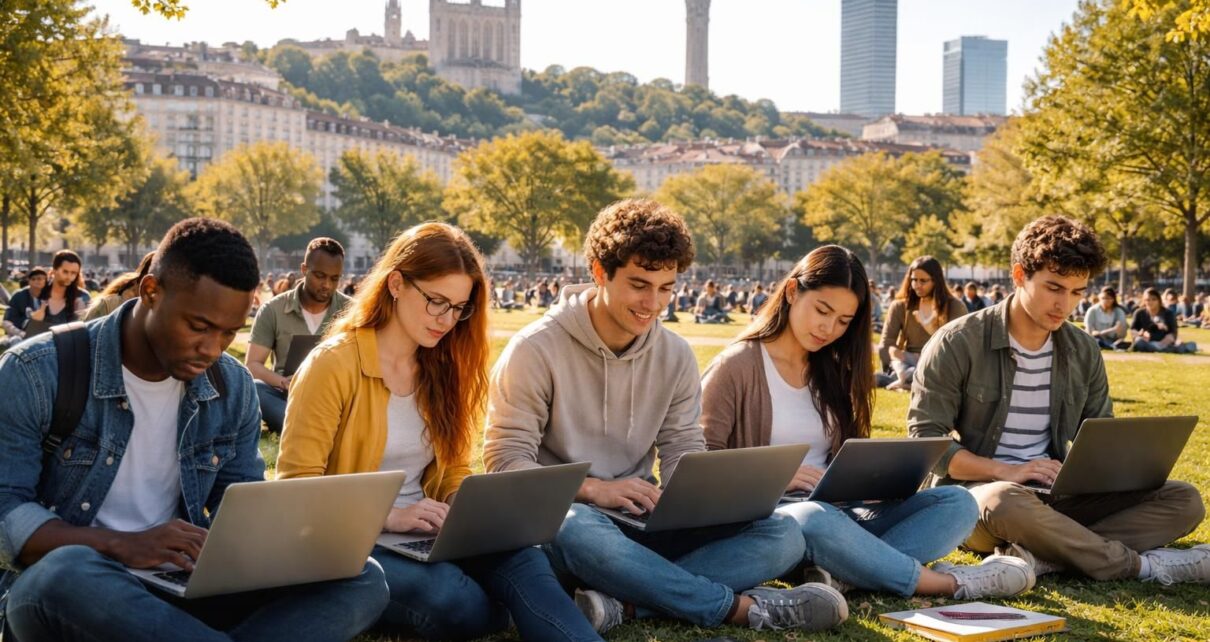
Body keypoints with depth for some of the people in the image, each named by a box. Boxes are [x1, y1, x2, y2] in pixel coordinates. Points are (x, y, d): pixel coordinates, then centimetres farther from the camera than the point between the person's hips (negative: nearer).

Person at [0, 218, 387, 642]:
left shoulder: (232, 387, 6)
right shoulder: (37, 373, -9)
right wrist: (122, 545, -28)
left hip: (184, 590, 5)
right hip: (57, 587, -4)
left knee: (360, 580, -15)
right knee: (68, 573, -42)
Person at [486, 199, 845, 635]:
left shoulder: (676, 357, 6)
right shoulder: (536, 350, -9)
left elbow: (684, 451, 7)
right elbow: (506, 459, -11)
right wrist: (592, 489, -26)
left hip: (644, 519, 5)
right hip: (563, 513, -5)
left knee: (781, 536, -14)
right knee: (578, 530, -43)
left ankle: (623, 603, -33)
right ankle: (744, 606, -28)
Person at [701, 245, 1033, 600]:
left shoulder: (833, 371, 19)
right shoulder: (736, 367, -1)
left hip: (835, 512, 7)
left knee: (957, 503, -12)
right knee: (815, 518, -41)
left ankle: (840, 576, -36)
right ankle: (946, 582, -24)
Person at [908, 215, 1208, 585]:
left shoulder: (1084, 352, 9)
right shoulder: (958, 344, -7)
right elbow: (924, 439, -10)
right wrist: (1005, 472, -23)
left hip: (1056, 498, 6)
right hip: (976, 493, -5)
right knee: (1009, 503, -42)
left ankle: (1041, 557, -32)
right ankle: (1141, 565, -22)